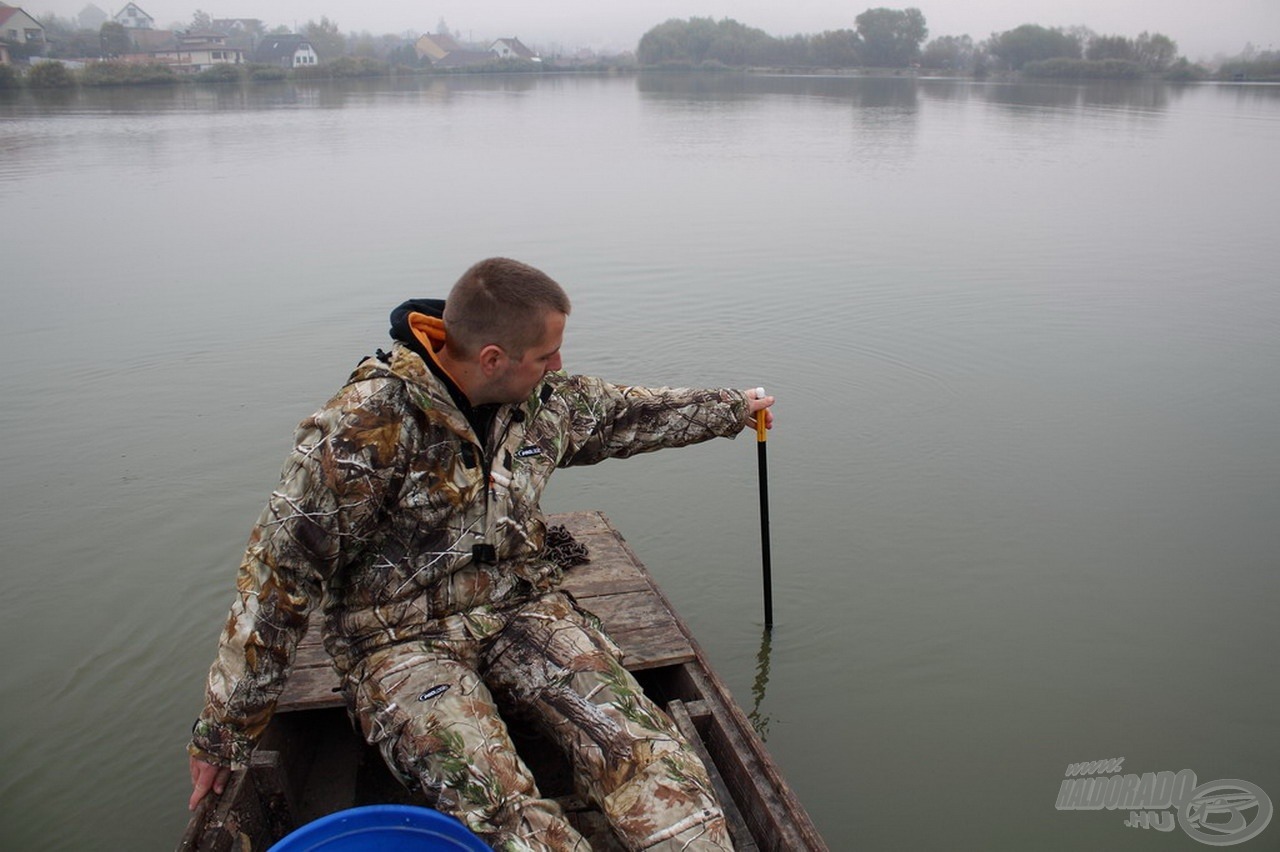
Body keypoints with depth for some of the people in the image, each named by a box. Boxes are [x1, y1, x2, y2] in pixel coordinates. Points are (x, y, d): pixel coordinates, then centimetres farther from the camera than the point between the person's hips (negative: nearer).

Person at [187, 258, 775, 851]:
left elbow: (623, 412, 21)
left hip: (519, 604, 5)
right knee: (495, 804, -29)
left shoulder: (542, 400, 0)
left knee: (636, 742, -21)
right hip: (399, 635, -4)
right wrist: (223, 733, -11)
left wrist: (732, 409, 32)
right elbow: (279, 576, -15)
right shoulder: (363, 426, -19)